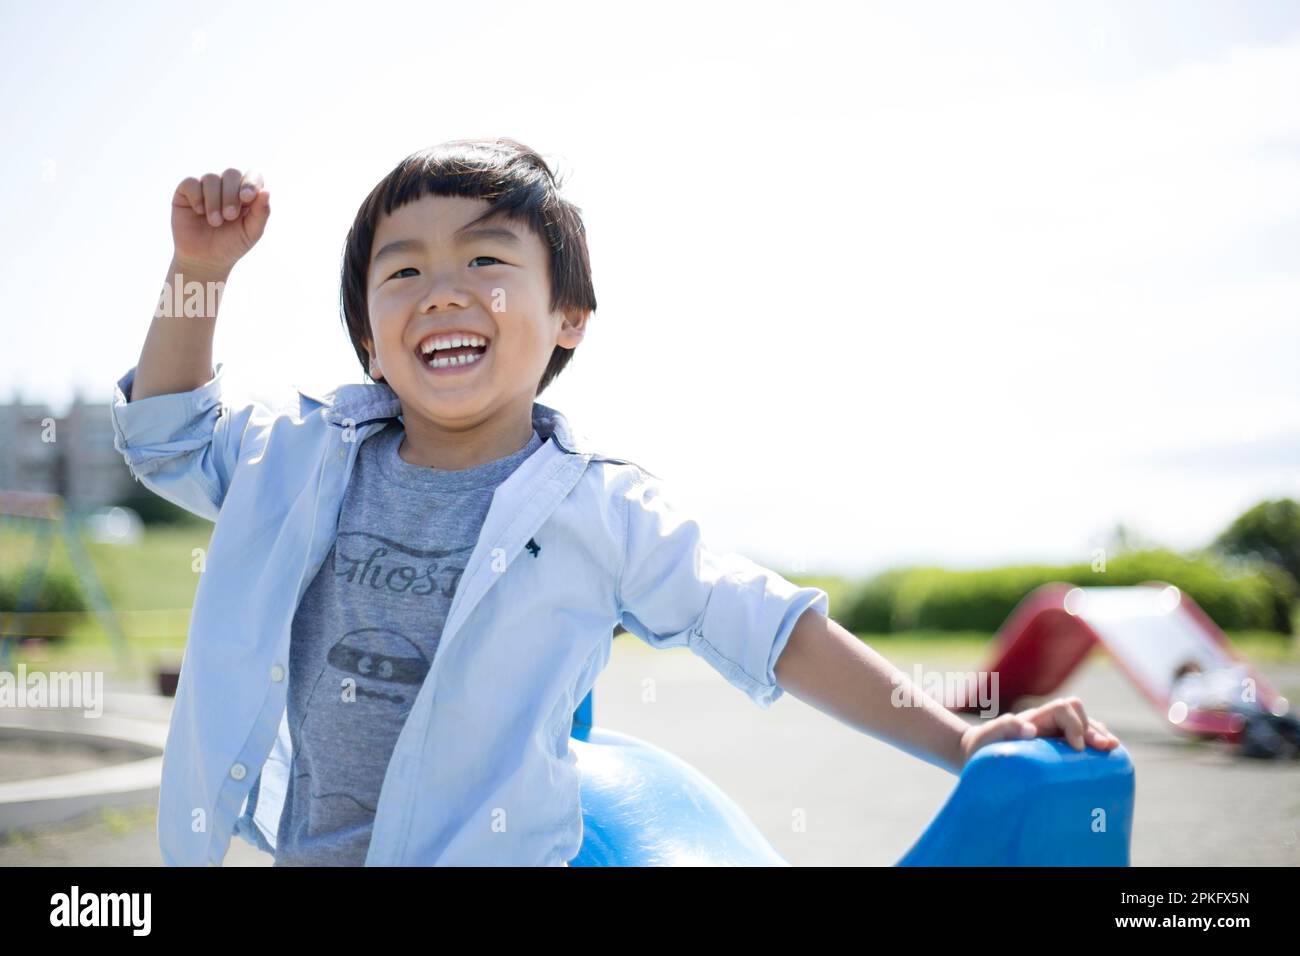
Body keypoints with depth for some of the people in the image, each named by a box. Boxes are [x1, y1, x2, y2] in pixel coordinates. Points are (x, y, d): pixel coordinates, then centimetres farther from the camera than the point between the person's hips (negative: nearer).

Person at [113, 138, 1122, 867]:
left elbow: (763, 628, -3)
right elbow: (169, 437, 17)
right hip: (305, 849, 3)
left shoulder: (603, 509, -7)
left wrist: (960, 743, -5)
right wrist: (197, 273, 2)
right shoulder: (306, 456, 2)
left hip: (495, 853, -3)